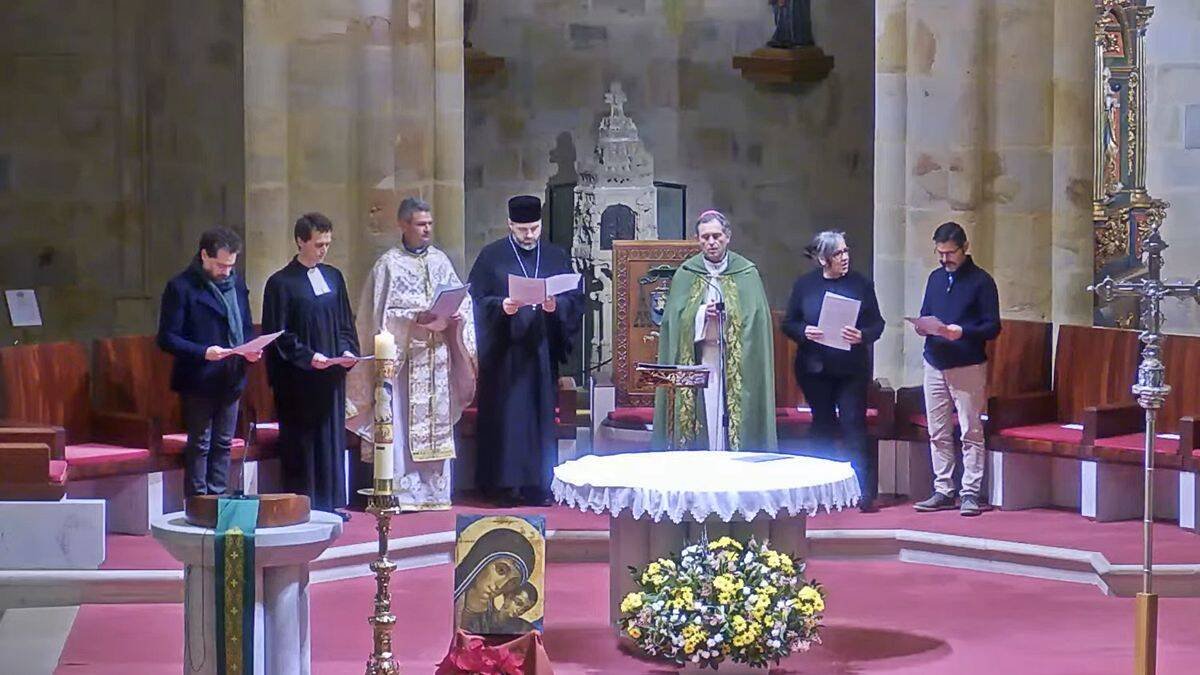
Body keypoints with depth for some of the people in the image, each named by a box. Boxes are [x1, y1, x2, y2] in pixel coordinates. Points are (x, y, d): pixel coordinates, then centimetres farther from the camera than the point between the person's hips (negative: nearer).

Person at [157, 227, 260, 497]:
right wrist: (202, 352, -26)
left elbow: (246, 326, 20)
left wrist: (251, 349, -2)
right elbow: (167, 338, -13)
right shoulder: (181, 287, -10)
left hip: (230, 380, 6)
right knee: (199, 445, 0)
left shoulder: (237, 283, 10)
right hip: (198, 381, -6)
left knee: (223, 444, 12)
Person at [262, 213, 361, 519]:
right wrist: (307, 357, -19)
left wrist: (347, 350, -2)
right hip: (298, 378, -6)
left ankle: (331, 502, 15)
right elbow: (278, 336, -9)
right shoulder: (281, 283, -6)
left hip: (332, 374, 6)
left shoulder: (333, 277, 11)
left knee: (332, 435, 8)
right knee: (301, 440, -2)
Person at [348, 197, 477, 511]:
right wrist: (416, 319, -20)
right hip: (403, 356, -5)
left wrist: (455, 317, -8)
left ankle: (434, 490, 11)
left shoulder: (440, 260, 12)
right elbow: (381, 314, -8)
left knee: (437, 423, 6)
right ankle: (401, 492, -5)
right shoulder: (388, 264, -2)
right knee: (402, 423, -7)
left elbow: (462, 299, 13)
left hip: (437, 357, 5)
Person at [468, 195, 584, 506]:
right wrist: (502, 306, -19)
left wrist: (556, 305, -14)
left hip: (542, 352, 3)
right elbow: (477, 300, -1)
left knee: (542, 417, 2)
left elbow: (576, 300, 7)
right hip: (504, 353, -3)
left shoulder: (557, 258, 12)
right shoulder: (491, 257, 3)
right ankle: (504, 484, -2)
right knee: (505, 418, -5)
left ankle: (537, 485, 5)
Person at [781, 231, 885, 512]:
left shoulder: (861, 284, 1)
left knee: (854, 424, -8)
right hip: (814, 370, 2)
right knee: (822, 425, 9)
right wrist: (804, 331, -15)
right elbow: (788, 323, 6)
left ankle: (865, 491, -9)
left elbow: (877, 323, 3)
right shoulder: (804, 285, 3)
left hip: (852, 370, -1)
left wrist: (862, 336, -18)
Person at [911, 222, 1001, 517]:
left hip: (968, 367, -6)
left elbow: (993, 327, -7)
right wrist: (922, 327, -3)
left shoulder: (981, 281, -4)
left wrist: (961, 332, -22)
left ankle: (970, 493, -1)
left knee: (971, 432, -3)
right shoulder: (935, 278, 14)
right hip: (935, 364, 6)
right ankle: (943, 491, 13)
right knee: (938, 434, 7)